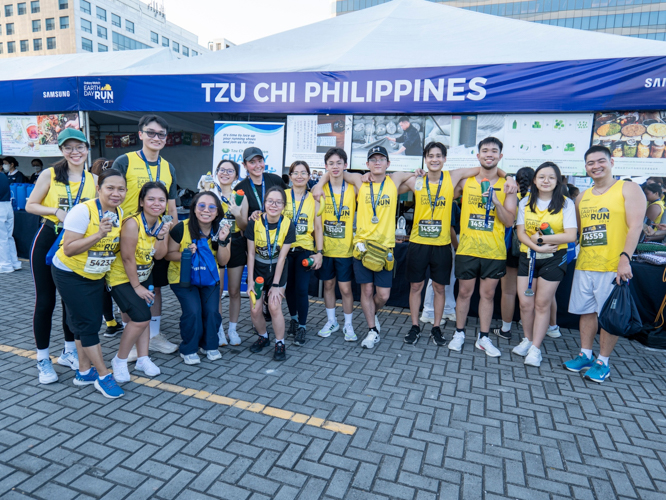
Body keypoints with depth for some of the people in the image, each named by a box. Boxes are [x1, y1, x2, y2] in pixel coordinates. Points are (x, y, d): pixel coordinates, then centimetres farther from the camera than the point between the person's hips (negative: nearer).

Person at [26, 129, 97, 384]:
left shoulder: (93, 179, 2)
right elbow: (30, 205, -3)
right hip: (48, 241, -2)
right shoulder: (50, 174, -5)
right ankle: (43, 360, 17)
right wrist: (56, 211, -18)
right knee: (45, 301, 3)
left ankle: (69, 352, 29)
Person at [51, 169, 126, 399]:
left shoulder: (119, 213, -3)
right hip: (70, 274, -7)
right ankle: (103, 375, 4)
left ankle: (84, 371, 25)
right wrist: (99, 234, -36)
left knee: (90, 324, 11)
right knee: (87, 324, -5)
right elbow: (68, 249, -26)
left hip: (96, 276, 7)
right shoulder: (83, 211, -23)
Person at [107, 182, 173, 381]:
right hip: (122, 277, -7)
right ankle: (119, 360, 8)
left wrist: (162, 236, -22)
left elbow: (159, 255, -5)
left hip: (144, 275, 7)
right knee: (141, 317, -13)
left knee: (143, 316, 11)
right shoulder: (132, 223, -26)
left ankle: (143, 359, 24)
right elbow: (128, 258, -22)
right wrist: (136, 286, -15)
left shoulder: (161, 223, -3)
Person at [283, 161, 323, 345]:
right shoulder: (283, 195, 3)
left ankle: (302, 326, 10)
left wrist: (319, 252, -4)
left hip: (305, 249, -1)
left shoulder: (313, 199, 3)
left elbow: (318, 228, 3)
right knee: (289, 286, 10)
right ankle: (293, 318, 33)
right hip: (285, 248, 1)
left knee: (301, 289, -5)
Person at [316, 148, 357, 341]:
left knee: (345, 288, 3)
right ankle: (331, 322, 31)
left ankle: (348, 325, 22)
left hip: (345, 248, -1)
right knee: (328, 284, 13)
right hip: (325, 247, 1)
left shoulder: (353, 189, -3)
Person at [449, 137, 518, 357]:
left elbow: (509, 221, -3)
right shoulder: (466, 181, 3)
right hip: (467, 248, 0)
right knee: (464, 292, 8)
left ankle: (483, 337, 23)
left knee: (488, 294, 10)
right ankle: (459, 333, 23)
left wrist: (496, 202, -18)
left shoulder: (507, 186, 2)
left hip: (494, 250, 1)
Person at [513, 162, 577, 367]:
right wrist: (536, 247, -17)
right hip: (528, 256, 2)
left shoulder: (566, 204, -3)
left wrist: (541, 238, -14)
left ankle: (536, 348, 13)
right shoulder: (525, 202, 4)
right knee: (525, 303, 2)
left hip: (554, 258, -2)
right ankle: (528, 340, 24)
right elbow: (520, 232, -2)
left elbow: (571, 235, -11)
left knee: (542, 304, 3)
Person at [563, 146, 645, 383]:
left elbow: (635, 226, -11)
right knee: (587, 311, 12)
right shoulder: (582, 196, 14)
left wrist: (625, 258, -21)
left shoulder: (628, 189, -2)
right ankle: (585, 355, 26)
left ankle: (603, 362, 15)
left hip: (613, 266, -5)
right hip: (584, 265, 5)